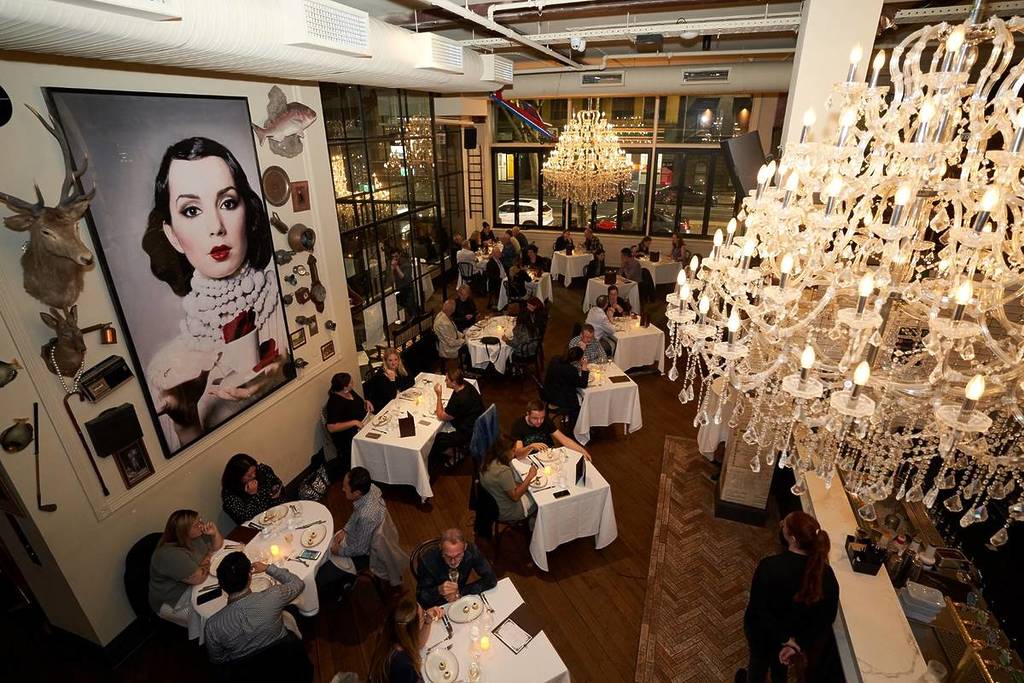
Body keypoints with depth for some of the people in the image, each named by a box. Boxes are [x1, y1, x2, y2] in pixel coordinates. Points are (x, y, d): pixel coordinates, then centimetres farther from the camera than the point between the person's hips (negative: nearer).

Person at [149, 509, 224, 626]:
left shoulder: (196, 535, -11)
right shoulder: (170, 555, -33)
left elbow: (217, 546, 4)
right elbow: (198, 577, -30)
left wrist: (215, 533, -17)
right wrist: (208, 556, -12)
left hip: (193, 585, 8)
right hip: (173, 603, -8)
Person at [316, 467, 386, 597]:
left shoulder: (367, 516, -41)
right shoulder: (370, 487, -18)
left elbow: (360, 549, -25)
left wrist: (340, 551, -11)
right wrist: (345, 530, 1)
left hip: (361, 555, -8)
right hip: (356, 536, 8)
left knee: (319, 578, -3)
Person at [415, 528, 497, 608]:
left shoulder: (472, 551, -22)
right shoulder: (427, 560, -25)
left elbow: (491, 579, -14)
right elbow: (420, 596, -15)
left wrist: (461, 592, -20)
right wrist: (439, 590, -34)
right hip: (437, 606, -2)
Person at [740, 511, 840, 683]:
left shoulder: (769, 567, -36)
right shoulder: (825, 572, -24)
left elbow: (758, 610, -29)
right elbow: (827, 618, -16)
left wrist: (786, 639, -15)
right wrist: (799, 644, -13)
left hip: (762, 631, -3)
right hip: (796, 632, 3)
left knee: (759, 659, 29)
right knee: (780, 660, 35)